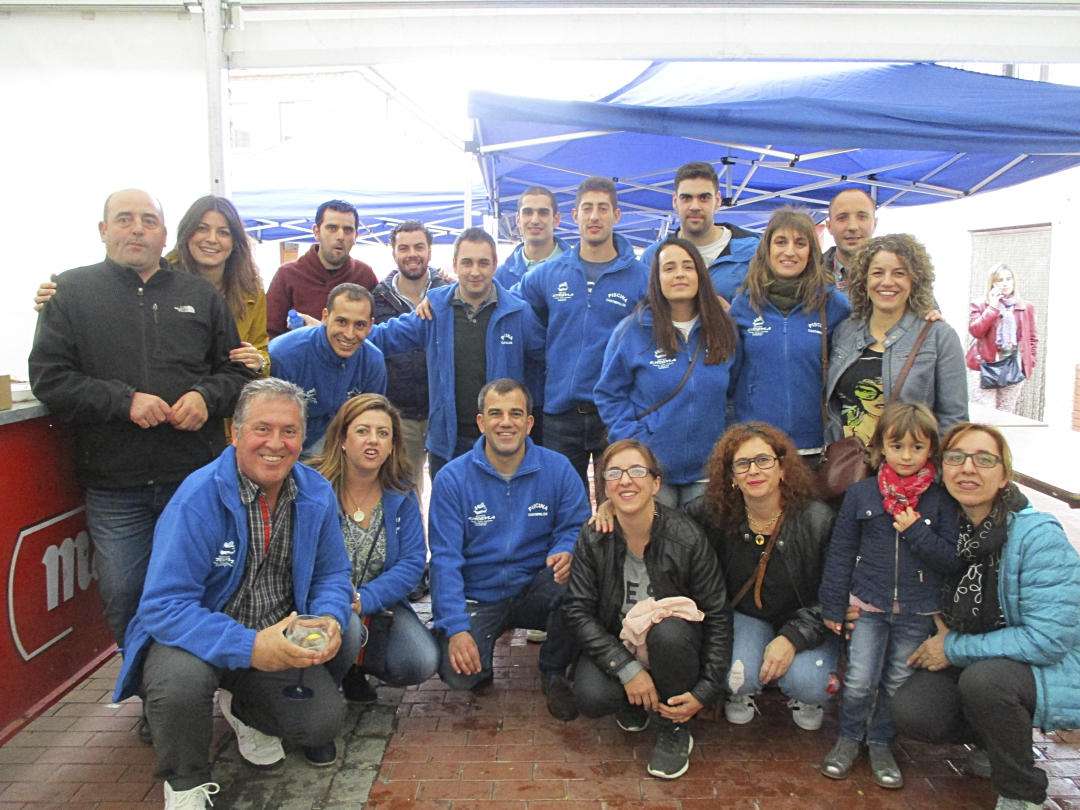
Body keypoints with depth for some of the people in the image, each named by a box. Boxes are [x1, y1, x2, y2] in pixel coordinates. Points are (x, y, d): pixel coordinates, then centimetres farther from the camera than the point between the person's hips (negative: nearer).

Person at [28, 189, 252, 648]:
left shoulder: (200, 295, 11)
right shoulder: (73, 291, 5)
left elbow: (237, 370, 13)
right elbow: (48, 377, -2)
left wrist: (207, 396, -8)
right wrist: (125, 401, -15)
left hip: (197, 477, 1)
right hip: (115, 488, -1)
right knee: (123, 597, 7)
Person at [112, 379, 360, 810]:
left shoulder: (317, 494, -7)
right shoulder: (197, 499, -25)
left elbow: (332, 573, 2)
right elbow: (164, 605, -29)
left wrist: (330, 619, -22)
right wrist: (249, 648, -41)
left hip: (278, 636, 5)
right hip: (199, 638, -4)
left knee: (325, 721, -12)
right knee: (180, 676, -36)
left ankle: (244, 710, 24)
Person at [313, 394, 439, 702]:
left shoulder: (402, 494, -2)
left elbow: (413, 561, -7)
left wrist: (364, 600, -22)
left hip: (379, 604, 4)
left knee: (422, 663, -19)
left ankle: (352, 665, 12)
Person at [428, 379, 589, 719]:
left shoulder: (557, 468, -5)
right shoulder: (452, 479, -9)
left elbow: (575, 527, -2)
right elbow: (445, 560, -12)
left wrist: (566, 552, -28)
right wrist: (456, 629, -22)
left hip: (534, 590, 2)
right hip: (478, 599, -1)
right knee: (459, 674, -27)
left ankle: (554, 672, -3)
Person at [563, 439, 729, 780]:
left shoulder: (687, 538, -18)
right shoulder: (593, 539, -12)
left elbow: (717, 617, -12)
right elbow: (577, 610, -13)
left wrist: (705, 692, -17)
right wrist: (627, 669, -24)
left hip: (671, 644, -1)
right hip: (616, 643, 1)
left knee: (668, 630, -36)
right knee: (591, 697, -29)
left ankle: (674, 731, -8)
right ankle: (635, 703, 10)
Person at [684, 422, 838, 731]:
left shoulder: (817, 520, -19)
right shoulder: (715, 513, -13)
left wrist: (794, 637, -26)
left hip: (802, 622, -1)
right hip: (745, 616, 1)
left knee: (809, 684, -28)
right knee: (736, 678, -27)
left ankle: (802, 696, 12)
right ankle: (742, 692, 13)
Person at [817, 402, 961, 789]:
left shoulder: (941, 500, -2)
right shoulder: (860, 494, -3)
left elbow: (952, 559, -4)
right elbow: (840, 553, 1)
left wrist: (917, 532, -18)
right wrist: (833, 607, 0)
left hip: (917, 612, 1)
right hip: (868, 605, -1)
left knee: (898, 683, 11)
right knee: (859, 681, -3)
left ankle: (880, 744, 31)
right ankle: (848, 739, 21)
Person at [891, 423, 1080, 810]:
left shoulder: (1038, 535, -22)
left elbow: (1048, 637, -25)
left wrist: (955, 648, -19)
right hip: (972, 662, 5)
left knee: (982, 678, -36)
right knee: (910, 712, -19)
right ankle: (999, 740, 13)